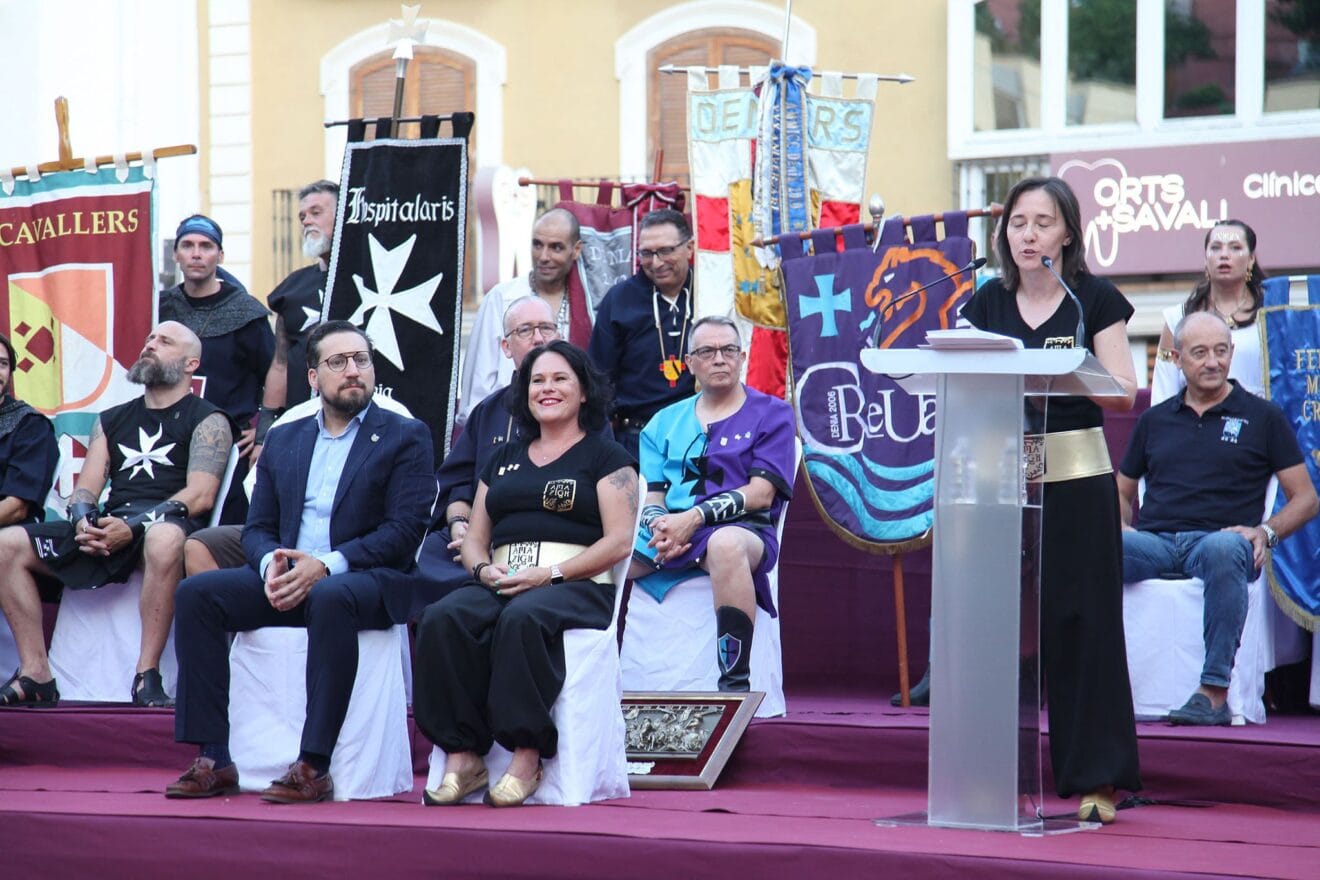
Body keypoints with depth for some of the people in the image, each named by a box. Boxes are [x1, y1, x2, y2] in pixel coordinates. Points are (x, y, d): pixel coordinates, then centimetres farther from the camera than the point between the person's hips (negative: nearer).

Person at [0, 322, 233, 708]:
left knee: (164, 540, -43)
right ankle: (36, 675, -15)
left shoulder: (206, 420, 7)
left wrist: (134, 527, -20)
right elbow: (86, 488, 17)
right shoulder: (112, 420, 25)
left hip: (165, 525, -6)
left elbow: (201, 495, -7)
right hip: (108, 528, 6)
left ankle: (147, 676, -34)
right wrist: (83, 522, -9)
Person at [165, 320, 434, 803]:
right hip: (286, 579, 5)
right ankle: (212, 760, -20)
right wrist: (271, 564, -10)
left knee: (330, 599, -39)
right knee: (197, 593, -19)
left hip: (367, 579, -5)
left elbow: (404, 531, -7)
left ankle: (314, 766, -38)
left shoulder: (405, 437, 4)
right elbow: (257, 527, 16)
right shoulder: (282, 439, 20)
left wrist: (326, 566, -18)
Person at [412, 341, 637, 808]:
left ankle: (527, 756, -35)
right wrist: (484, 569, -1)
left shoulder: (605, 457, 10)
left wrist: (550, 574, -14)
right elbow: (474, 538, 24)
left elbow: (619, 541, -2)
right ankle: (461, 756, -29)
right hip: (501, 585, 5)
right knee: (442, 620, -28)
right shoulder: (504, 459, 26)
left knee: (523, 617, -39)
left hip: (578, 589, -5)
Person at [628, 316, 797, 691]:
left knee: (726, 543, -42)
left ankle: (735, 683, -41)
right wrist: (659, 524, -10)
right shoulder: (666, 422, 23)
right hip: (666, 533, 4)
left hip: (742, 529, -4)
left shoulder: (771, 414, 10)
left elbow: (760, 494, -2)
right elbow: (650, 496, 15)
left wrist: (695, 518, -14)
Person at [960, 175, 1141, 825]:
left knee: (1081, 622, -4)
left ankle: (1096, 778, -2)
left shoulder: (1095, 300, 2)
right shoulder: (987, 303, 11)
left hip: (1075, 476, -3)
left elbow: (1125, 392, -4)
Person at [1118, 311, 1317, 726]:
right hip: (1155, 542, 3)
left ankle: (1214, 694, -41)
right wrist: (1121, 525, 4)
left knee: (1223, 548, -42)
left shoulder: (1262, 416, 15)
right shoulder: (1154, 420, 24)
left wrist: (1265, 532, -7)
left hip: (1218, 540, -2)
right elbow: (1121, 492, 28)